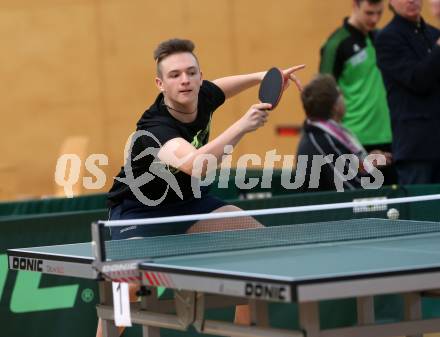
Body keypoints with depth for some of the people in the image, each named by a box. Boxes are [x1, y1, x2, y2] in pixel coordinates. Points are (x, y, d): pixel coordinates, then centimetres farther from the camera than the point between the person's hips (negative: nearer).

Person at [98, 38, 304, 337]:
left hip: (188, 200, 7)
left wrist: (262, 76, 8)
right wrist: (242, 125, -59)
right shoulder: (155, 130, -36)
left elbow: (217, 88, 15)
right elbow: (195, 164, -57)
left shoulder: (201, 97, -14)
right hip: (139, 208, -7)